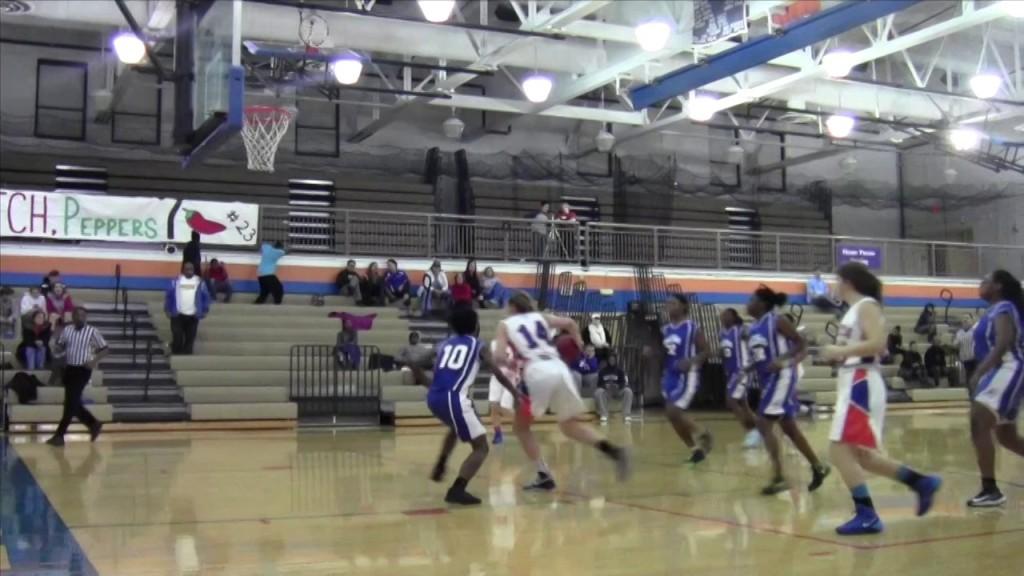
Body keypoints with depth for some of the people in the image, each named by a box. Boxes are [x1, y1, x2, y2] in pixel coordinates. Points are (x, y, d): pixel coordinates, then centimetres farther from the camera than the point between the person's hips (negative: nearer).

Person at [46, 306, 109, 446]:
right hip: (69, 369, 5)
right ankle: (94, 424, 28)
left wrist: (95, 360, -16)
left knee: (71, 403, -7)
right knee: (73, 403, 9)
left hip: (83, 370, -5)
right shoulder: (66, 330, 6)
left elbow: (105, 349, -2)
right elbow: (60, 347, 12)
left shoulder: (92, 332, -6)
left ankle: (59, 435, -1)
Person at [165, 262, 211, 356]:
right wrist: (168, 310, 0)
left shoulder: (200, 283, 6)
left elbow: (206, 297, 9)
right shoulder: (176, 281, 3)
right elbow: (168, 295, 5)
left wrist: (204, 311, 2)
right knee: (177, 338, -5)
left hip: (193, 316, 1)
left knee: (190, 339, 4)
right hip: (178, 315, -1)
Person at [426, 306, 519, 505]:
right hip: (454, 398, -6)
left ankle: (440, 467, 41)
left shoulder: (444, 345, 23)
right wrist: (517, 393, 6)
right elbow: (498, 373, 1)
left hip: (433, 397, 6)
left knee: (456, 427, 39)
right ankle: (457, 490, -19)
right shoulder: (479, 347, 12)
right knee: (481, 447, 0)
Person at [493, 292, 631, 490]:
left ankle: (544, 476, 6)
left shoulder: (505, 325, 15)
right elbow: (569, 323, 10)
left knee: (521, 426, 16)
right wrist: (578, 342, 27)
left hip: (537, 372, -4)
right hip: (559, 368, 4)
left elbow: (499, 355, 0)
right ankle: (613, 450, -4)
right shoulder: (541, 317, 25)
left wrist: (511, 364, 20)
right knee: (570, 424, 18)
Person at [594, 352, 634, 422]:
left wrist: (618, 386, -26)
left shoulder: (620, 370, 3)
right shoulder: (603, 371, 3)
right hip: (606, 391, 0)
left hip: (618, 390, 0)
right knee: (598, 392, -34)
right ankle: (603, 415, -34)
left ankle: (626, 414, -32)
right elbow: (599, 384, 1)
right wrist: (605, 385, -22)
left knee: (628, 391, -31)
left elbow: (624, 382, -3)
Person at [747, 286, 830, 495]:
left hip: (782, 377, -9)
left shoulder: (778, 321, -12)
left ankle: (779, 478, -10)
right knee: (788, 428, 15)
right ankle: (818, 467, 28)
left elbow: (801, 344, -13)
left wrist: (784, 359, -25)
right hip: (767, 380, 9)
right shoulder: (753, 328, 11)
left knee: (764, 425, -14)